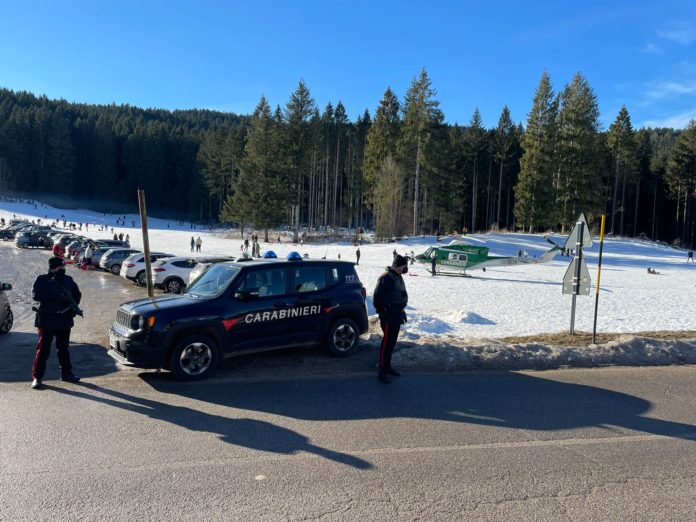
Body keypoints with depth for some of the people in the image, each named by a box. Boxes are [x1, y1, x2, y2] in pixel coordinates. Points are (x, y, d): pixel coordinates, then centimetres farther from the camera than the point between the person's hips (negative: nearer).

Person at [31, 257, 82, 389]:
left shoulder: (68, 280, 9)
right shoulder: (42, 280, -5)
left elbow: (77, 294, 14)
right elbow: (36, 295, -19)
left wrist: (72, 306, -5)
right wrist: (56, 295, -26)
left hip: (64, 320, 5)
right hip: (47, 320, -5)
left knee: (64, 348, 14)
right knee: (43, 349, -3)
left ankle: (66, 373, 24)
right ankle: (37, 377, 2)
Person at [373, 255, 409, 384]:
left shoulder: (397, 277, 11)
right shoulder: (386, 278, -20)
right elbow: (377, 298, -21)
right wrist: (383, 313, -16)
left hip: (396, 315, 9)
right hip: (389, 316, -9)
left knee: (392, 342, 17)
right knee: (387, 343, -5)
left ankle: (387, 366, 29)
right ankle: (382, 371, 2)